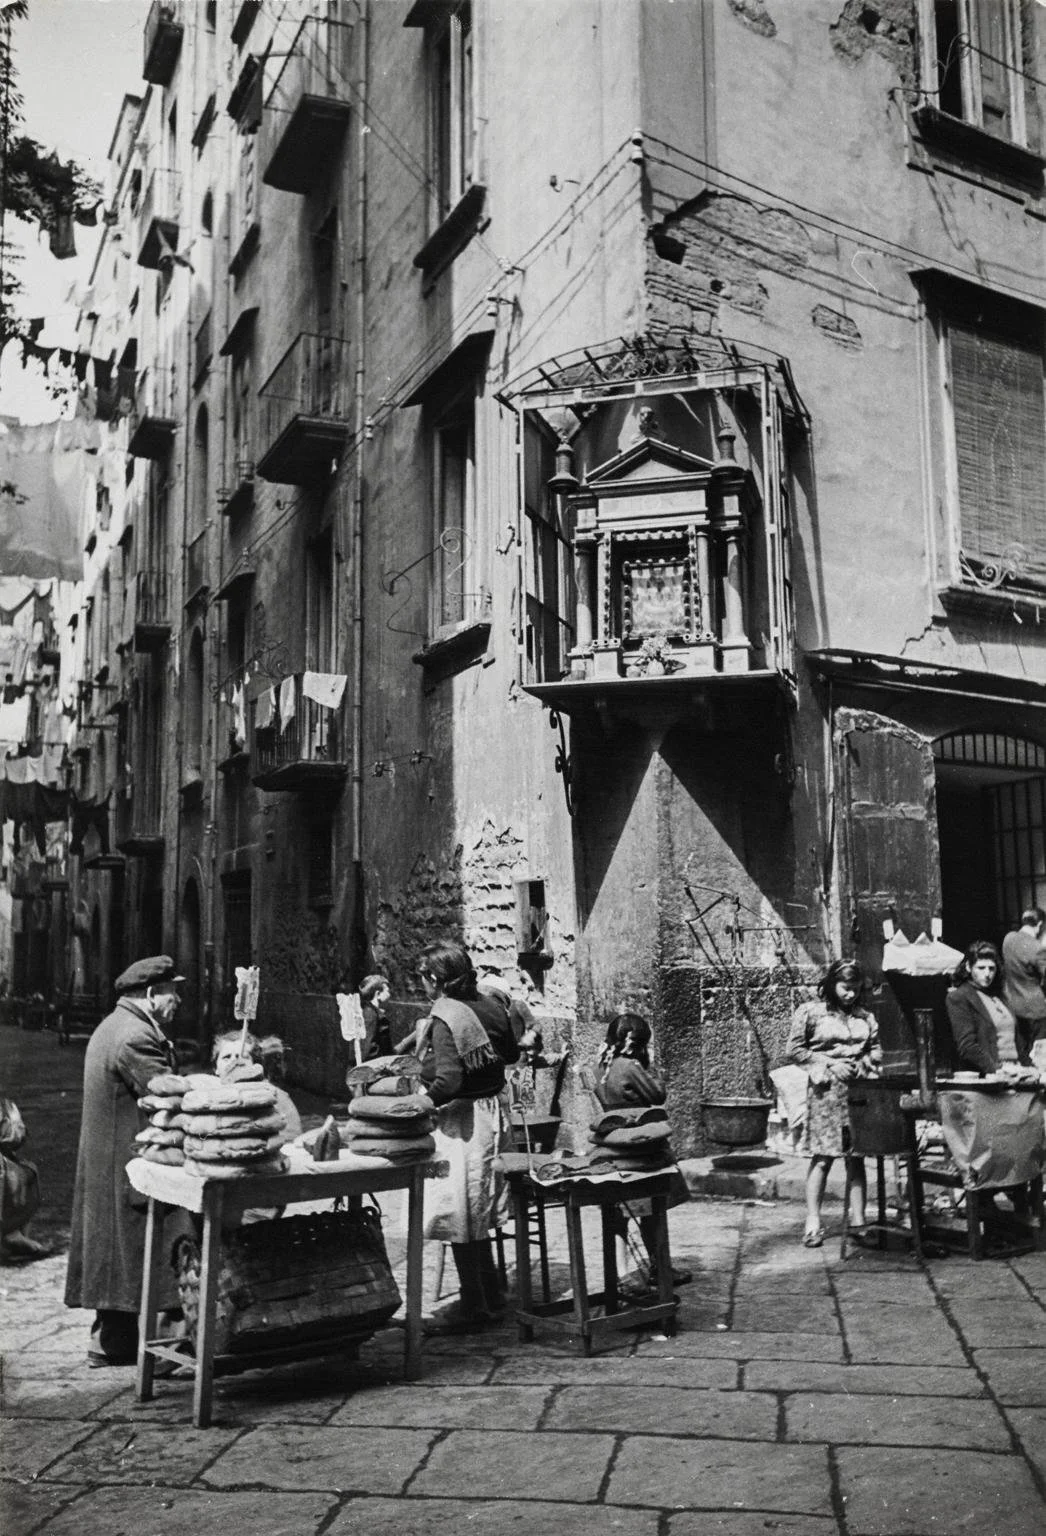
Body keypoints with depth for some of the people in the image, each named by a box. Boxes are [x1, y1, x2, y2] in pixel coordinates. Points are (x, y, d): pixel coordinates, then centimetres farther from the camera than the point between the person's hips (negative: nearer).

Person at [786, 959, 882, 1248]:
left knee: (857, 1158, 4)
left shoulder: (865, 1017, 15)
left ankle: (858, 1221, 9)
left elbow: (876, 1048, 21)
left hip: (860, 1090, 4)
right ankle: (813, 1222, -1)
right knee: (823, 1156, -6)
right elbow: (793, 1050, -3)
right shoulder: (809, 1012, 1)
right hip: (827, 1090, -4)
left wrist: (866, 1061, -1)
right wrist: (829, 1063, -8)